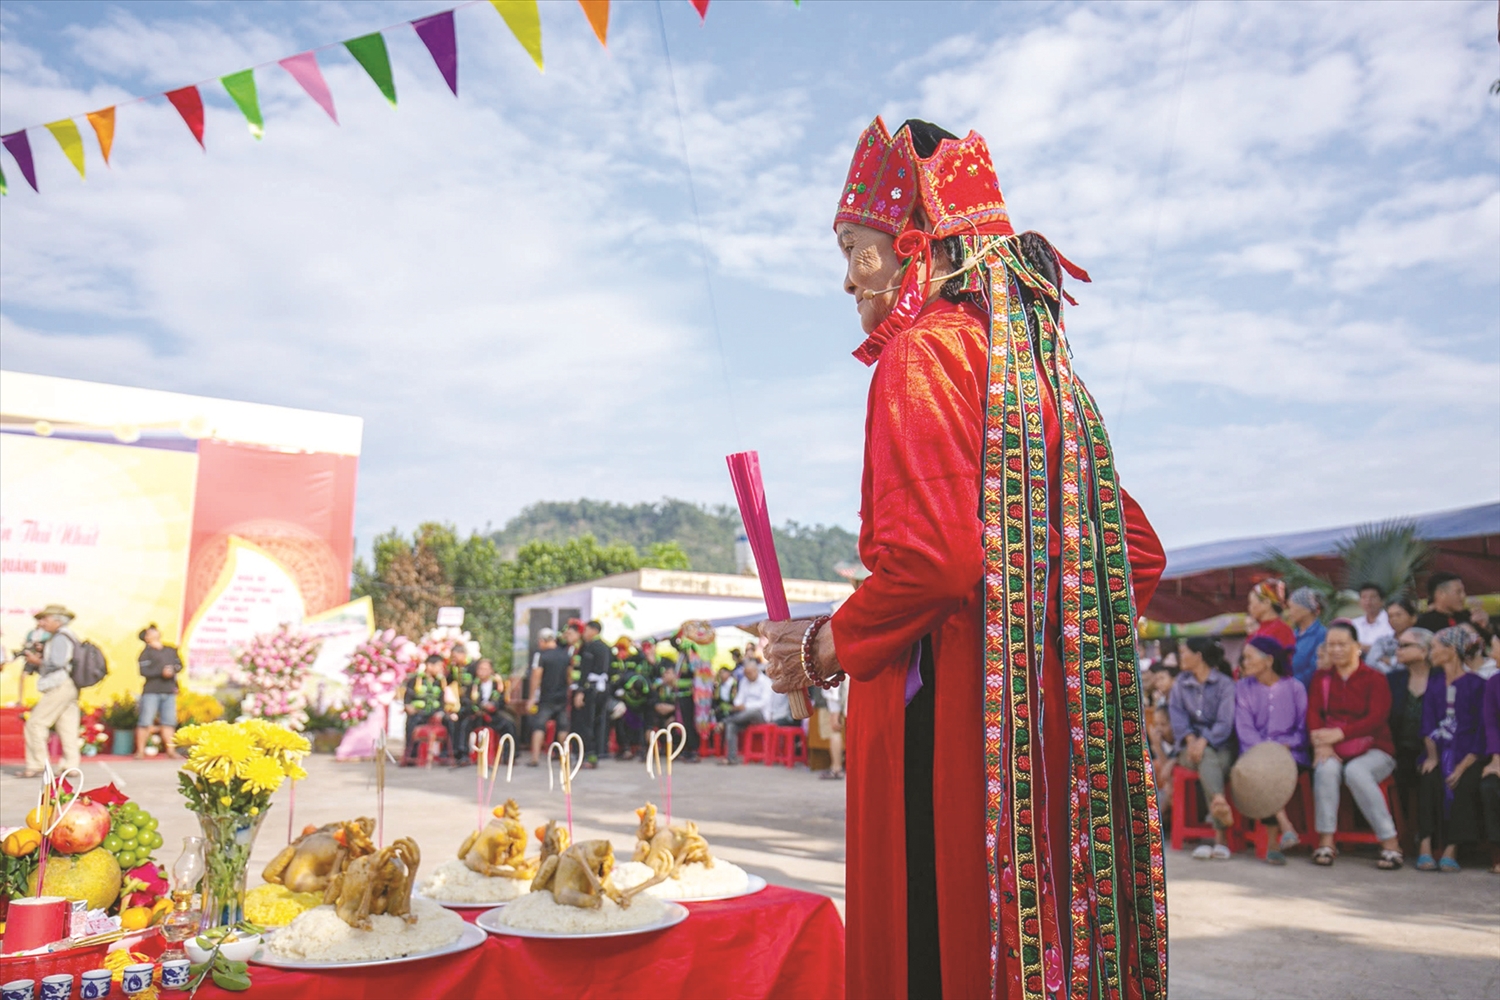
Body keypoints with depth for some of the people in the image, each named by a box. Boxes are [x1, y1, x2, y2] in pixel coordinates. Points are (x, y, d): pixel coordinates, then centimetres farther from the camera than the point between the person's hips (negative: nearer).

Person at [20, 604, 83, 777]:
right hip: (70, 688, 10)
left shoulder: (60, 638, -10)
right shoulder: (68, 637, 21)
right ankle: (71, 765, 4)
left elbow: (57, 664, -19)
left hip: (59, 687, -10)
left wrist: (37, 661, -5)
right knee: (67, 728, 6)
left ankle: (36, 765, -5)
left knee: (35, 723, -6)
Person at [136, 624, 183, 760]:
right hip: (151, 692, -4)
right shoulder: (146, 652, -1)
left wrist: (173, 670, -9)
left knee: (169, 722, 5)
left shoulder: (171, 650, 14)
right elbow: (143, 671, -11)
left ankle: (170, 751, 10)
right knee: (145, 722, -4)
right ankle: (140, 751, 4)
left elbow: (179, 665, 12)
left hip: (169, 692, 4)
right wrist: (162, 672, -20)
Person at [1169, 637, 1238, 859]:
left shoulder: (1225, 684, 5)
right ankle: (1221, 803, -58)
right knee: (1208, 758, -33)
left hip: (1219, 744, -2)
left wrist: (1204, 741, -23)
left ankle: (1218, 837, -45)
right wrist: (1190, 739, -15)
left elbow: (1225, 722, -7)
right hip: (1191, 744, 2)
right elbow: (1177, 715, 4)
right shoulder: (1181, 683, 16)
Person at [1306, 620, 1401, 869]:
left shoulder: (1374, 679, 2)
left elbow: (1376, 718, -12)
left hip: (1373, 750, -2)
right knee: (1326, 767, -31)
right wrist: (1321, 742, -20)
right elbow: (1313, 713, 0)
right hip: (1334, 751, 2)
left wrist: (1338, 734, -24)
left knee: (1355, 771, -34)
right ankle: (1326, 841, -28)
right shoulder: (1321, 679, 13)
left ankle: (1390, 843, -26)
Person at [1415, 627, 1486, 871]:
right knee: (1430, 780, -27)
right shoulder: (1434, 682, 16)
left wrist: (1463, 765, -17)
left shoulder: (1475, 684, 3)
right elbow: (1428, 721, 7)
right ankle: (1425, 848, -32)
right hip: (1439, 750, 3)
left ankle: (1451, 851, -29)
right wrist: (1431, 754, -10)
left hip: (1467, 754, -2)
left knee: (1463, 784, -31)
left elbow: (1481, 729, -4)